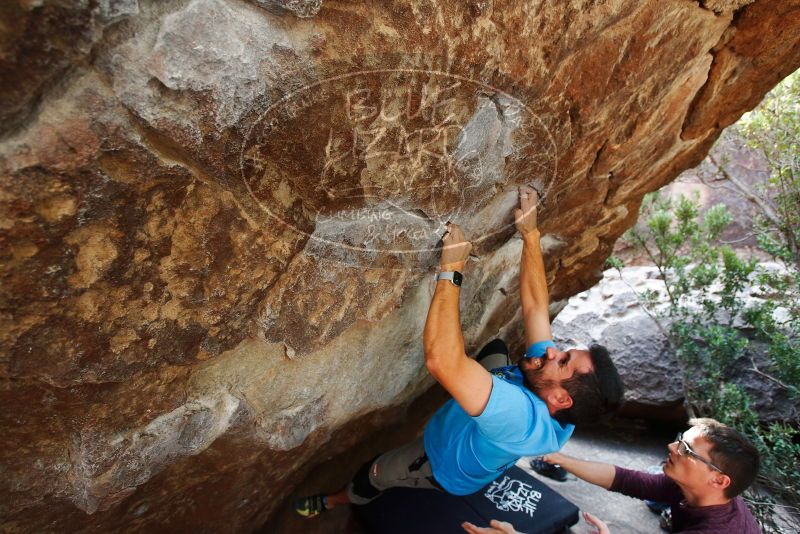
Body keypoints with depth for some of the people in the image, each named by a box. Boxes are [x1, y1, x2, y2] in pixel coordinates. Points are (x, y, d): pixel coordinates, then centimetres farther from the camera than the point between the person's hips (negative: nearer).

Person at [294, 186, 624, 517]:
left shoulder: (519, 415, -51)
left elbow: (441, 359, -64)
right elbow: (535, 305, -20)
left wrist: (451, 271, -57)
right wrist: (530, 232, -23)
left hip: (446, 466, -6)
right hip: (479, 442, 7)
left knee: (374, 473, 11)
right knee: (496, 347, 14)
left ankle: (333, 501, 45)